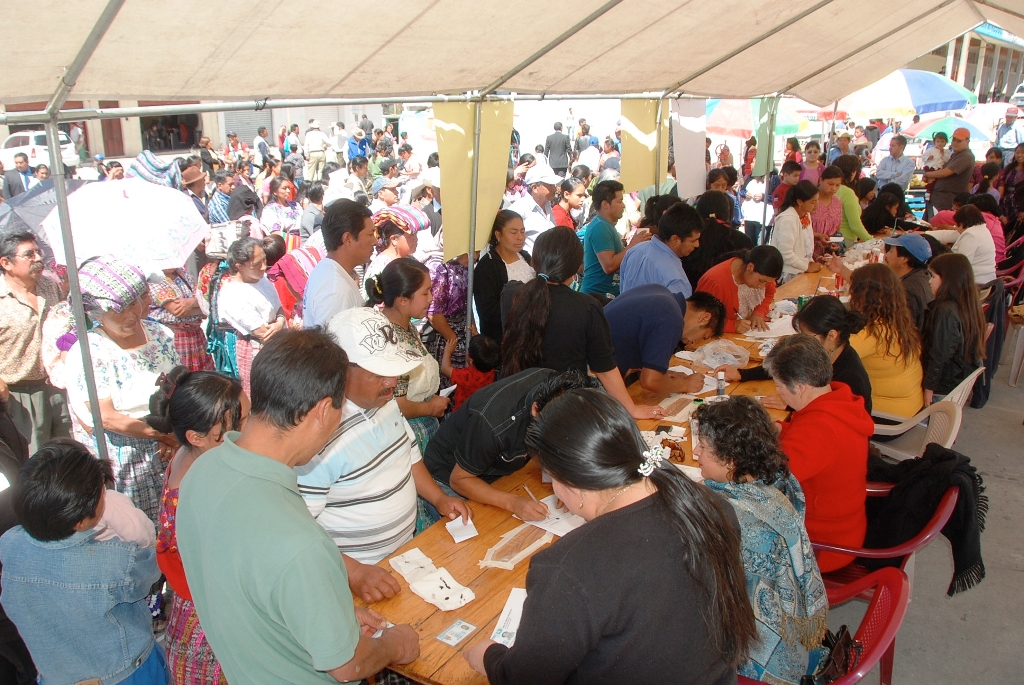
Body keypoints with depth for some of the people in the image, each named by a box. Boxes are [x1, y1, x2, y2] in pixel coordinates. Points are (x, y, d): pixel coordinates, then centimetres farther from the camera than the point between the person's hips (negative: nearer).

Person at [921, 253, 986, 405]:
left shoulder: (946, 311, -24)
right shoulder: (968, 304, 4)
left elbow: (940, 354, -22)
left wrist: (929, 386, -16)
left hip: (944, 387, -9)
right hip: (961, 380, 9)